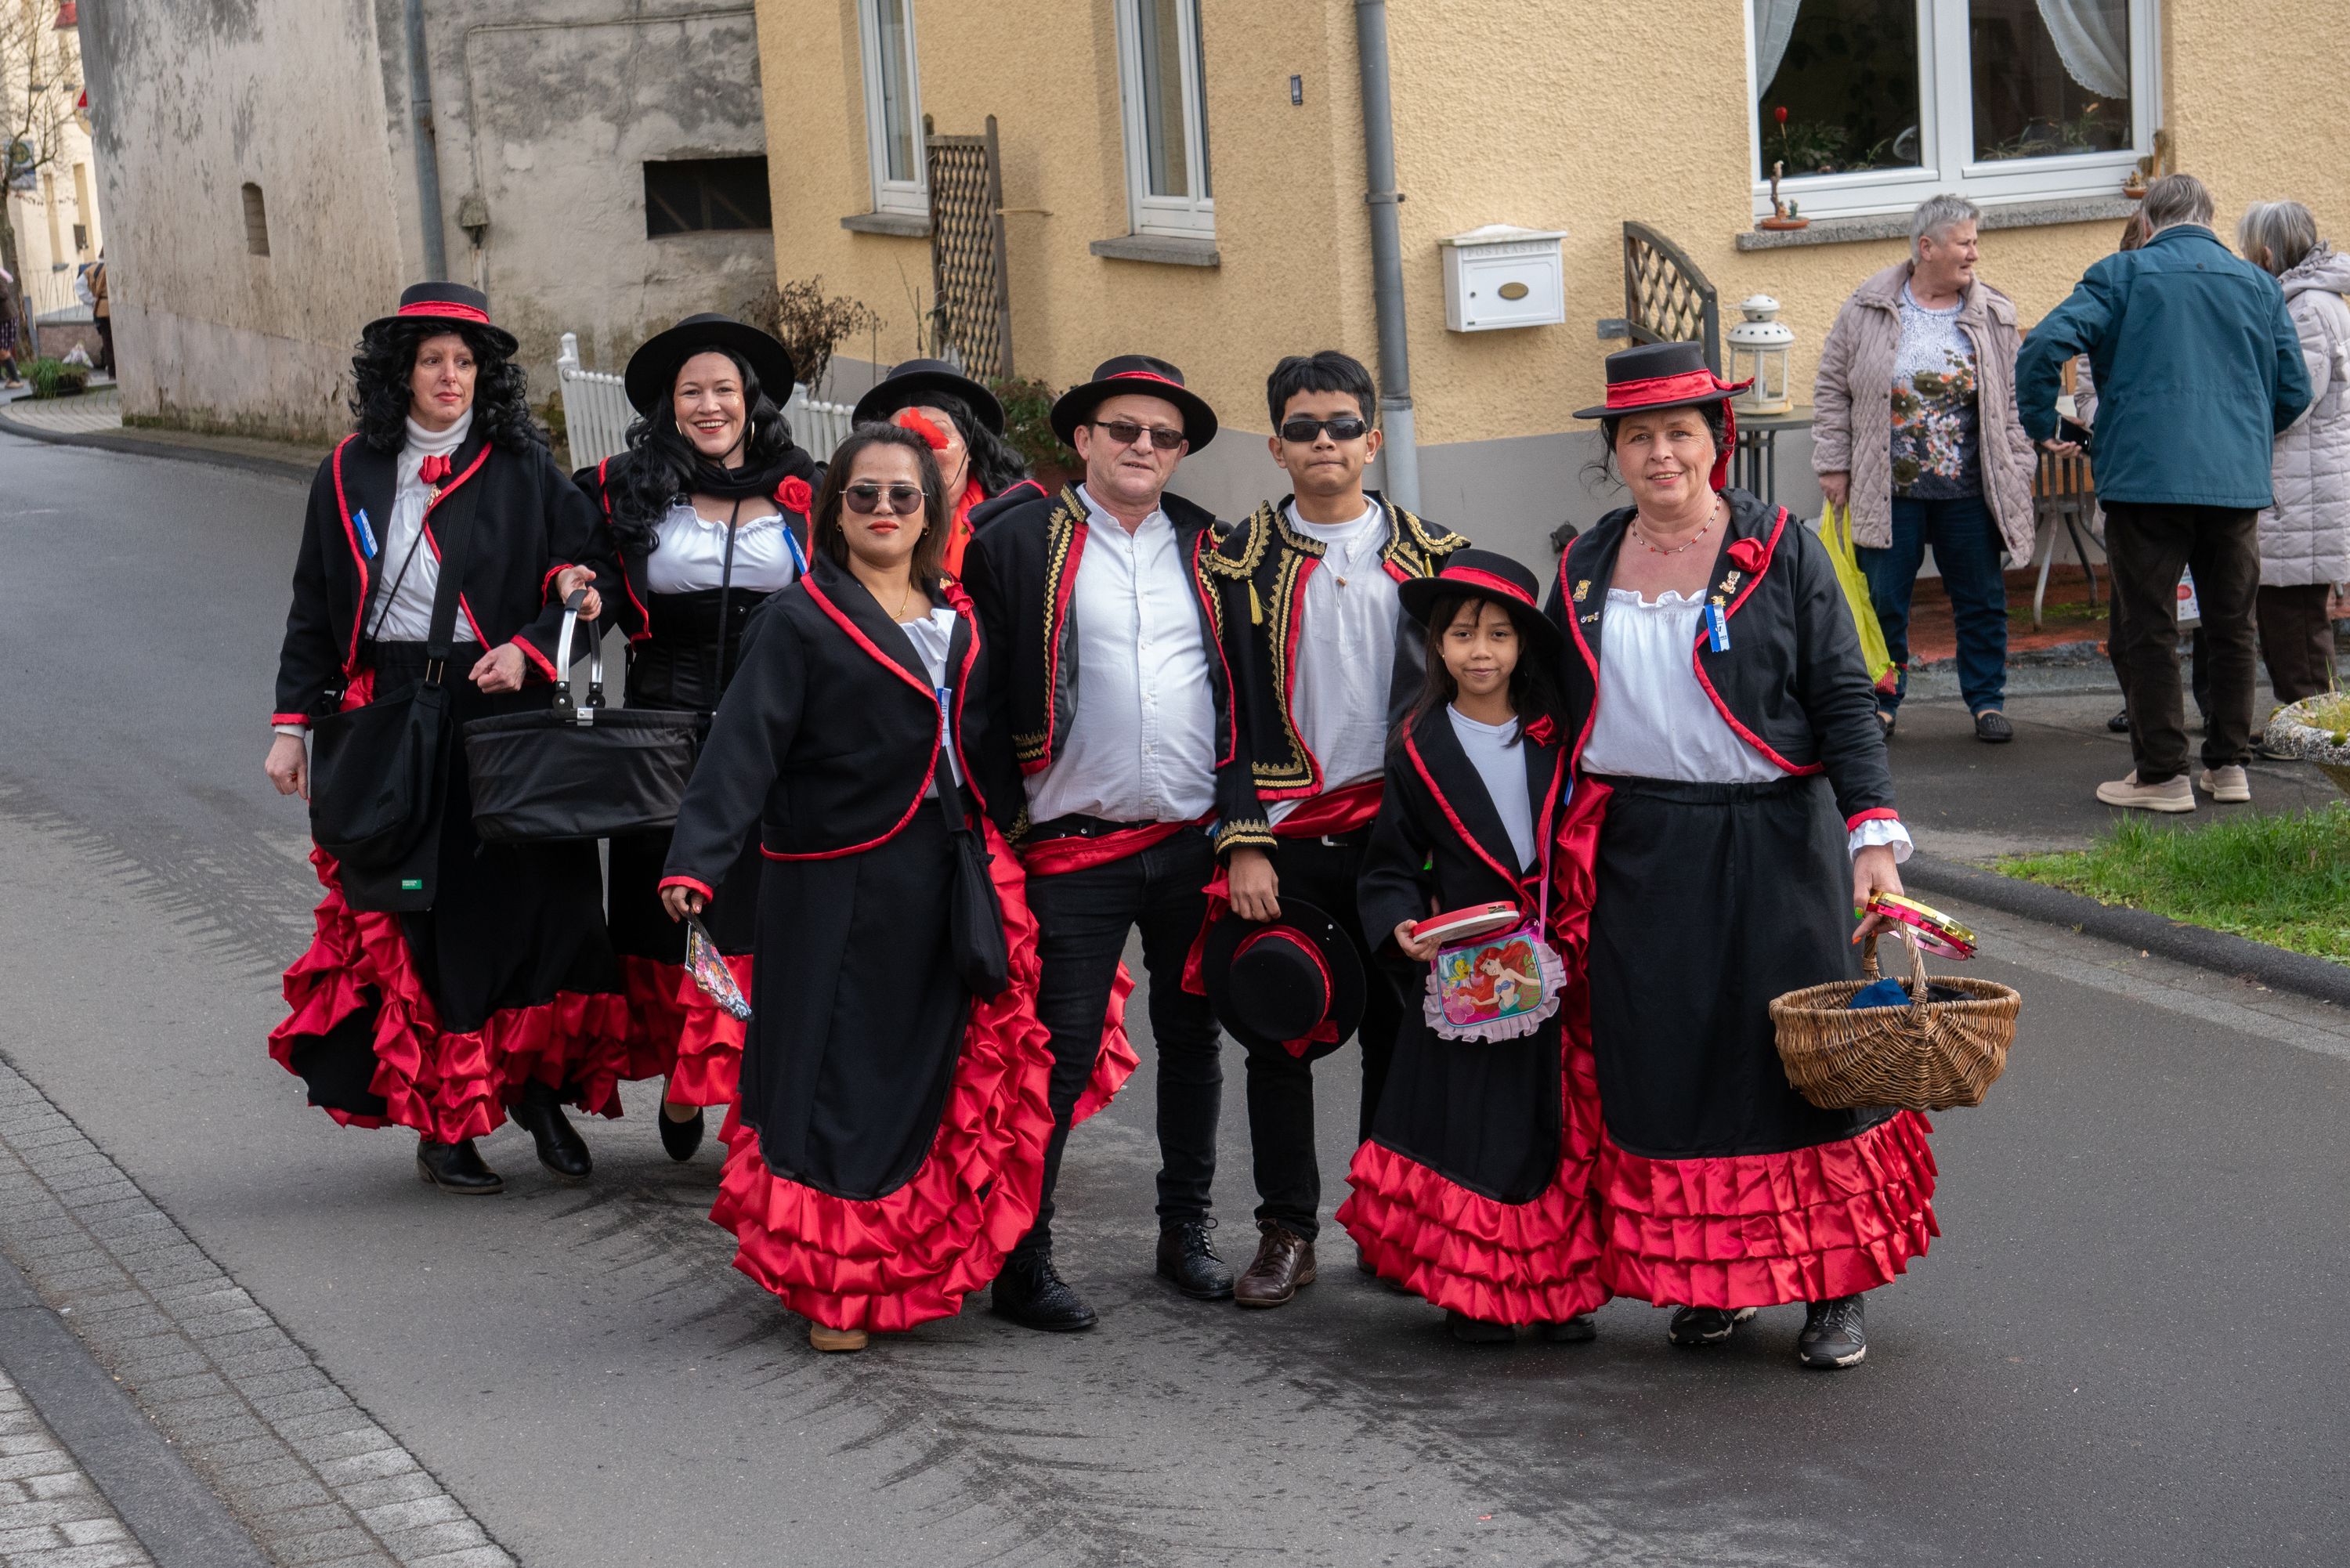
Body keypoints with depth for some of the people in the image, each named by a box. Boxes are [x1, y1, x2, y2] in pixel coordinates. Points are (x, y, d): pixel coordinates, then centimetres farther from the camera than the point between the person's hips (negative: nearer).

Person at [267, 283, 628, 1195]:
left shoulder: (522, 469, 2)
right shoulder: (350, 476, 7)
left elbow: (594, 569, 2)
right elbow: (315, 608, 11)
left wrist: (531, 649, -13)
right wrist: (294, 723, 6)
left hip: (506, 718, -1)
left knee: (532, 903, -3)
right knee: (414, 920, 1)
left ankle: (540, 1087, 13)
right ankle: (441, 1122, 8)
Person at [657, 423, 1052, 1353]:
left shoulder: (961, 623, 15)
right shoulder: (802, 620, -4)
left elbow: (990, 749, 19)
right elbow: (745, 745, -13)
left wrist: (999, 868, 10)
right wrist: (695, 861, -24)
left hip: (948, 882, 5)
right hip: (839, 886, -5)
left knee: (934, 1077, 7)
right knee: (839, 1080, -3)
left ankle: (918, 1269, 20)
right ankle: (827, 1286, 7)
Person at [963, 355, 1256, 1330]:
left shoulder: (1208, 549, 11)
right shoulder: (1020, 544, -1)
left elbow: (1241, 693, 15)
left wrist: (1240, 827, 8)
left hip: (1193, 842, 4)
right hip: (1077, 846, -4)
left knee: (1192, 1040, 12)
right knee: (1063, 1055, -3)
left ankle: (1186, 1233, 26)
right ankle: (1023, 1262, 5)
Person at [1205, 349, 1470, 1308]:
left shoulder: (1431, 558, 5)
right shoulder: (1242, 564, 2)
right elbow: (1224, 713, -1)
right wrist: (1242, 844, -9)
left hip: (1399, 833, 1)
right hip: (1283, 840, -1)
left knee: (1397, 1033, 7)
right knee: (1279, 1039, 3)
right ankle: (1287, 1234, 13)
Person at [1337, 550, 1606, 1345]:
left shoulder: (1557, 740, 6)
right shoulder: (1418, 748, 2)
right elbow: (1392, 862, 5)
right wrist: (1402, 924, -13)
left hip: (1555, 965, 2)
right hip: (1461, 971, -1)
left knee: (1562, 1121, 3)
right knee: (1472, 1124, -2)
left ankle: (1559, 1286, 13)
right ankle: (1472, 1290, 9)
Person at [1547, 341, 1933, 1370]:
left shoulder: (1780, 550, -2)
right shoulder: (1586, 568, 9)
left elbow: (1844, 699, -4)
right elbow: (1565, 717, 15)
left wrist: (1874, 836, -14)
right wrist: (1564, 862, 12)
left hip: (1774, 847, -3)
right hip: (1642, 854, 3)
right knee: (1668, 1067, 3)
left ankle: (1835, 1288, 9)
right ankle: (1708, 1279, 16)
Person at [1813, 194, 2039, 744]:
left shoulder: (1994, 316, 4)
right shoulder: (1867, 310, 0)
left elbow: (2015, 402, 9)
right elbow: (1833, 390, 5)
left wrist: (2020, 471, 3)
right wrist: (1833, 463, 1)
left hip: (1970, 492, 1)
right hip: (1889, 492, -1)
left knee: (1981, 601, 7)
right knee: (1884, 601, 5)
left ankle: (1987, 700, 19)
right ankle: (1882, 703, 19)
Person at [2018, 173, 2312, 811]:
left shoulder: (2121, 275, 0)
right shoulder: (2258, 285, 11)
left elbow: (2044, 344, -12)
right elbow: (2294, 390, 12)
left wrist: (2041, 425, 1)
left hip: (2144, 476, -3)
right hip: (2238, 482, 3)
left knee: (2150, 628, 3)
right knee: (2232, 626, 14)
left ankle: (2161, 774, 3)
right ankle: (2228, 765, 19)